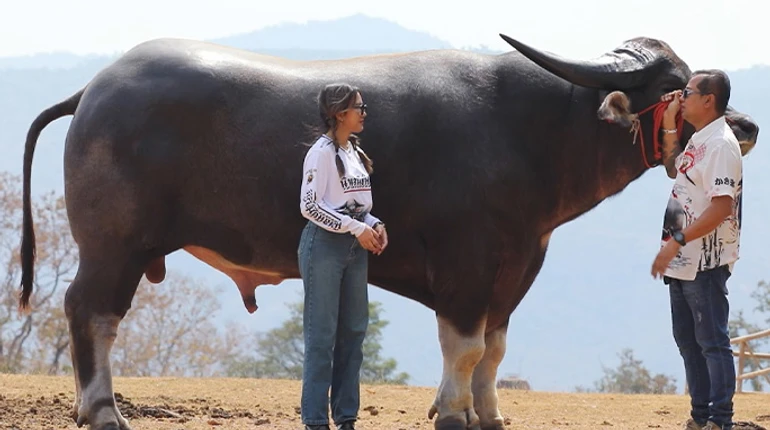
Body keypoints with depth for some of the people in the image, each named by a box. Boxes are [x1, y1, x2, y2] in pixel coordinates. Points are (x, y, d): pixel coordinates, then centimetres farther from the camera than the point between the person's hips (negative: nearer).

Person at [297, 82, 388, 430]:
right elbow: (309, 206, -16)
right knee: (322, 334, -5)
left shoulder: (355, 152, 13)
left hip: (355, 247, 8)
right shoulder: (322, 152, -11)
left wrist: (374, 225, 2)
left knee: (353, 331, 8)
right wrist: (356, 228, -18)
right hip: (325, 244, -8)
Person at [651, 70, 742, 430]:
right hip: (683, 262, 10)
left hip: (706, 263, -10)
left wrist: (677, 241, -25)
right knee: (687, 340, 15)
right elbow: (674, 170, 32)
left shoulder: (721, 144, -17)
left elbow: (722, 207, -24)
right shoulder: (698, 140, 13)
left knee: (712, 341, -7)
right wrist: (669, 127, 18)